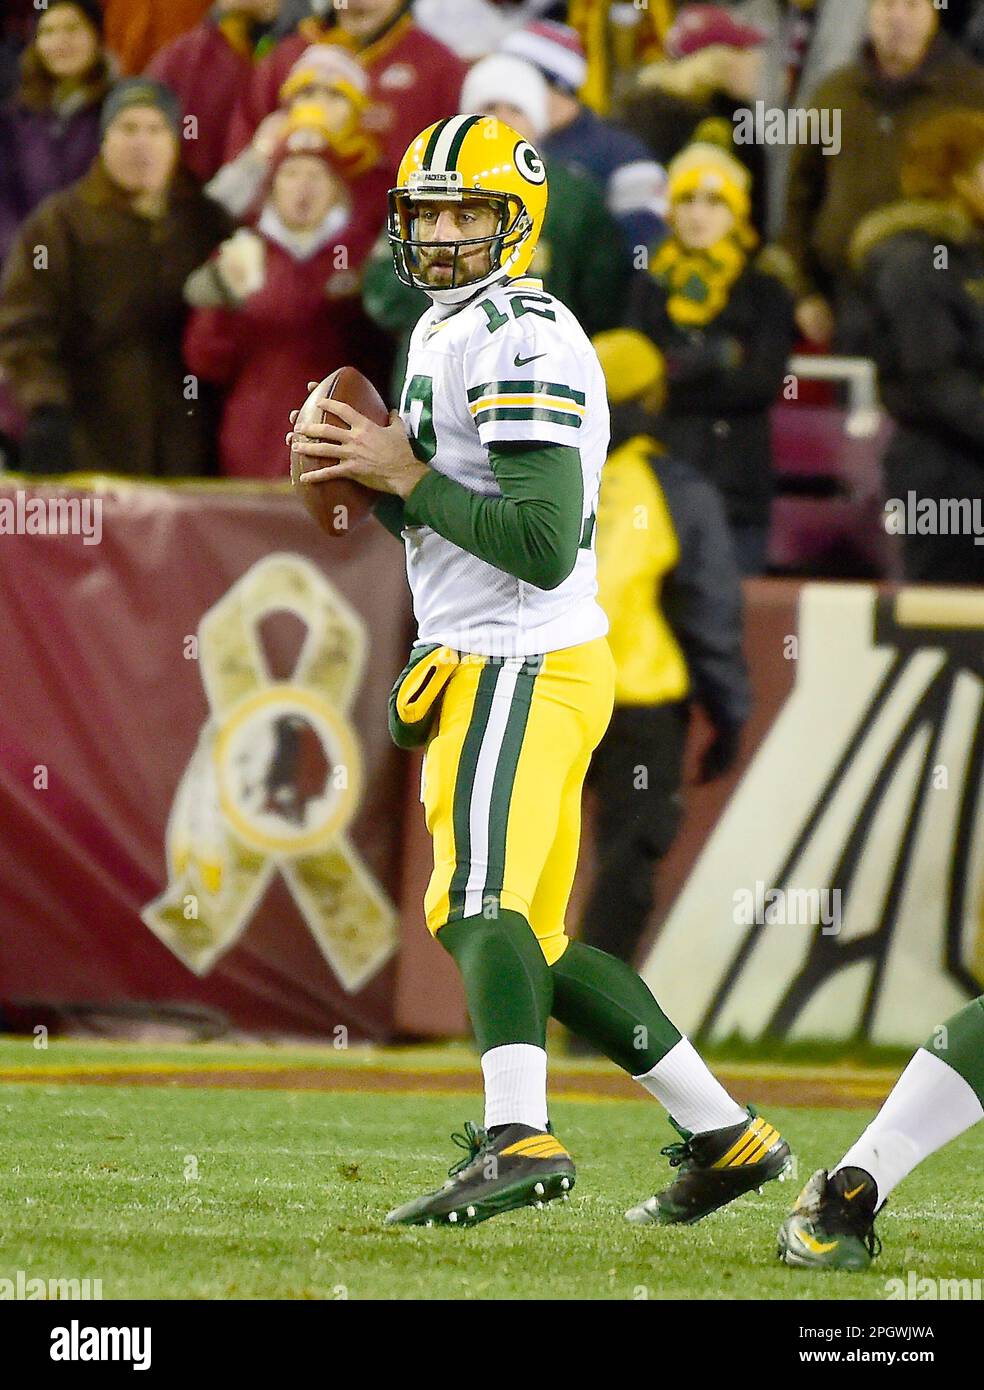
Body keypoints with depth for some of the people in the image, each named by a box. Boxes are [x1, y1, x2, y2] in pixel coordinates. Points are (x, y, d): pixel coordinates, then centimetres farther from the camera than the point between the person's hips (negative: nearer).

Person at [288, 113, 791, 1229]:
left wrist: (406, 475, -16)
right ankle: (724, 1133, 19)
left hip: (521, 665, -11)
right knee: (534, 945, 14)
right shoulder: (445, 330, 18)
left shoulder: (521, 342, -14)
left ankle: (517, 1139, -43)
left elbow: (542, 543, -22)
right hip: (489, 665, 11)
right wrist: (369, 475, 7)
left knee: (478, 904, -26)